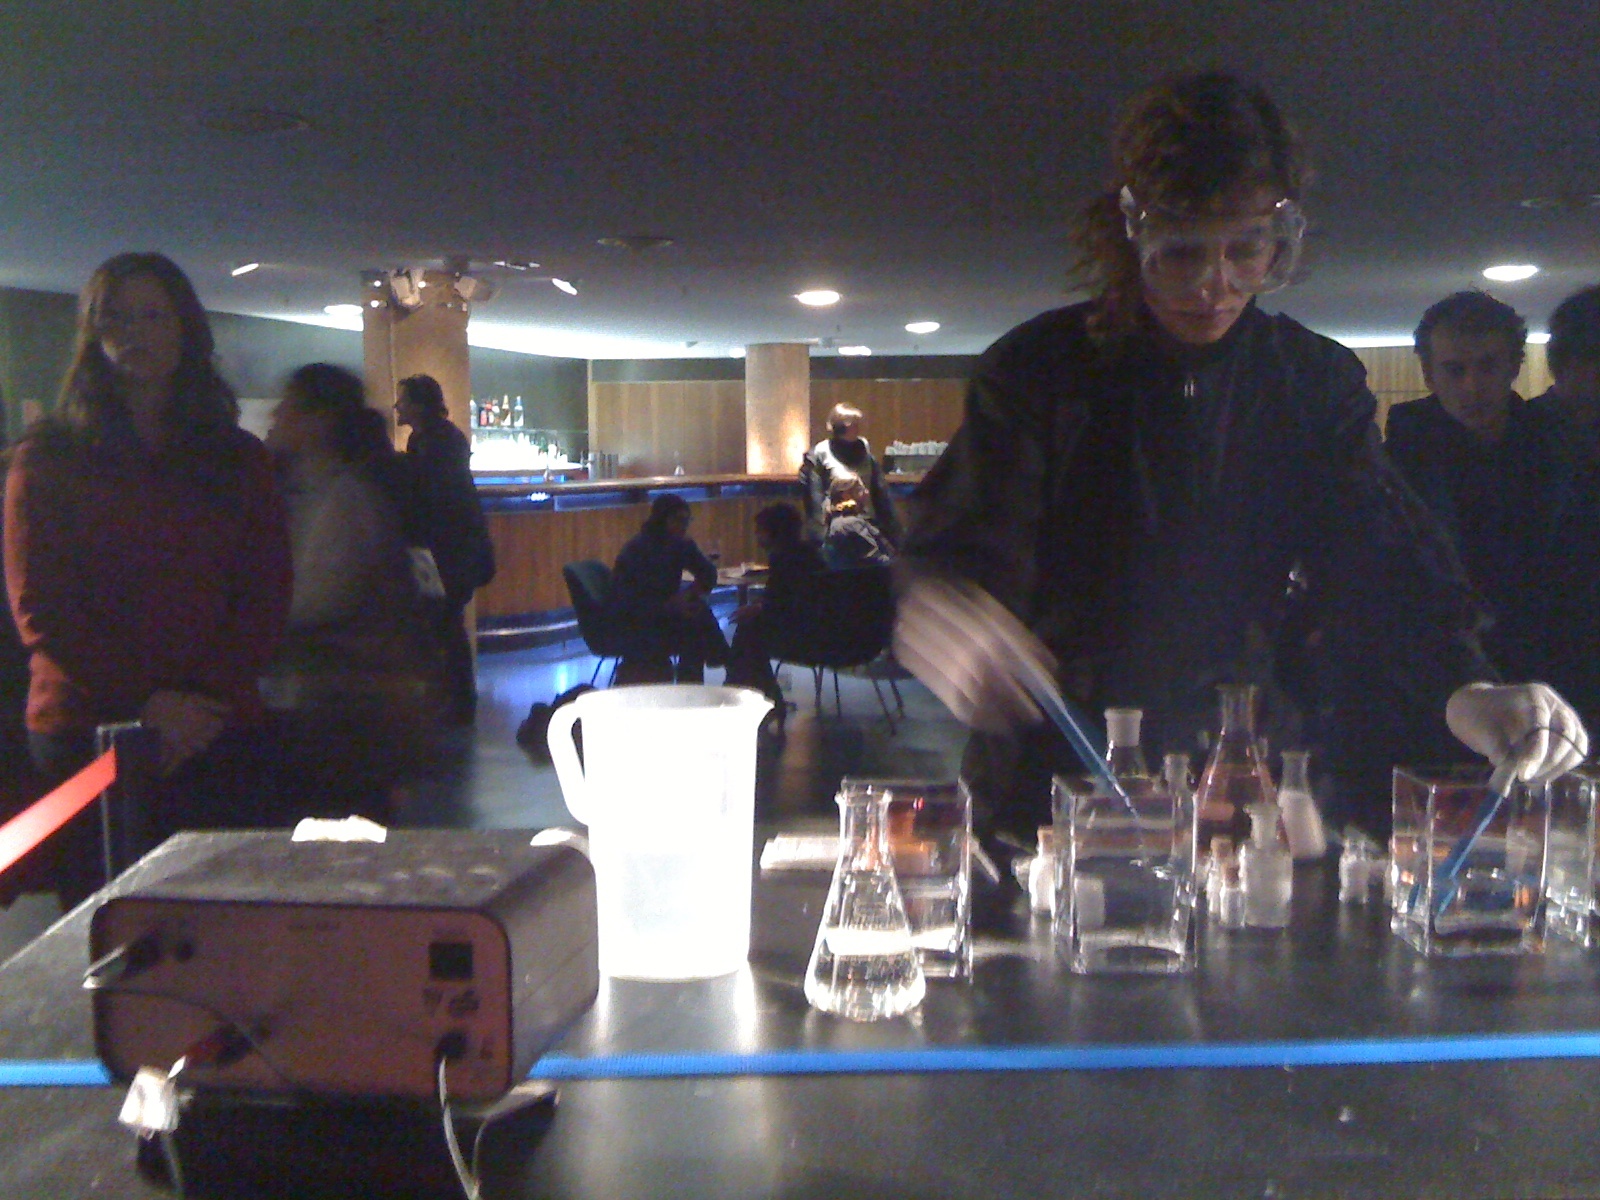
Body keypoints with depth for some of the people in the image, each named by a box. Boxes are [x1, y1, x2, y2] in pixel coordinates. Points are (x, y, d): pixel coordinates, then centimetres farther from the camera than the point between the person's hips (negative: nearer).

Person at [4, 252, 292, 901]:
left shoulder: (240, 459, 12)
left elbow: (267, 599, 6)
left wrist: (207, 700, -9)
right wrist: (149, 703, -12)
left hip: (220, 730, 2)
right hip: (85, 732, -2)